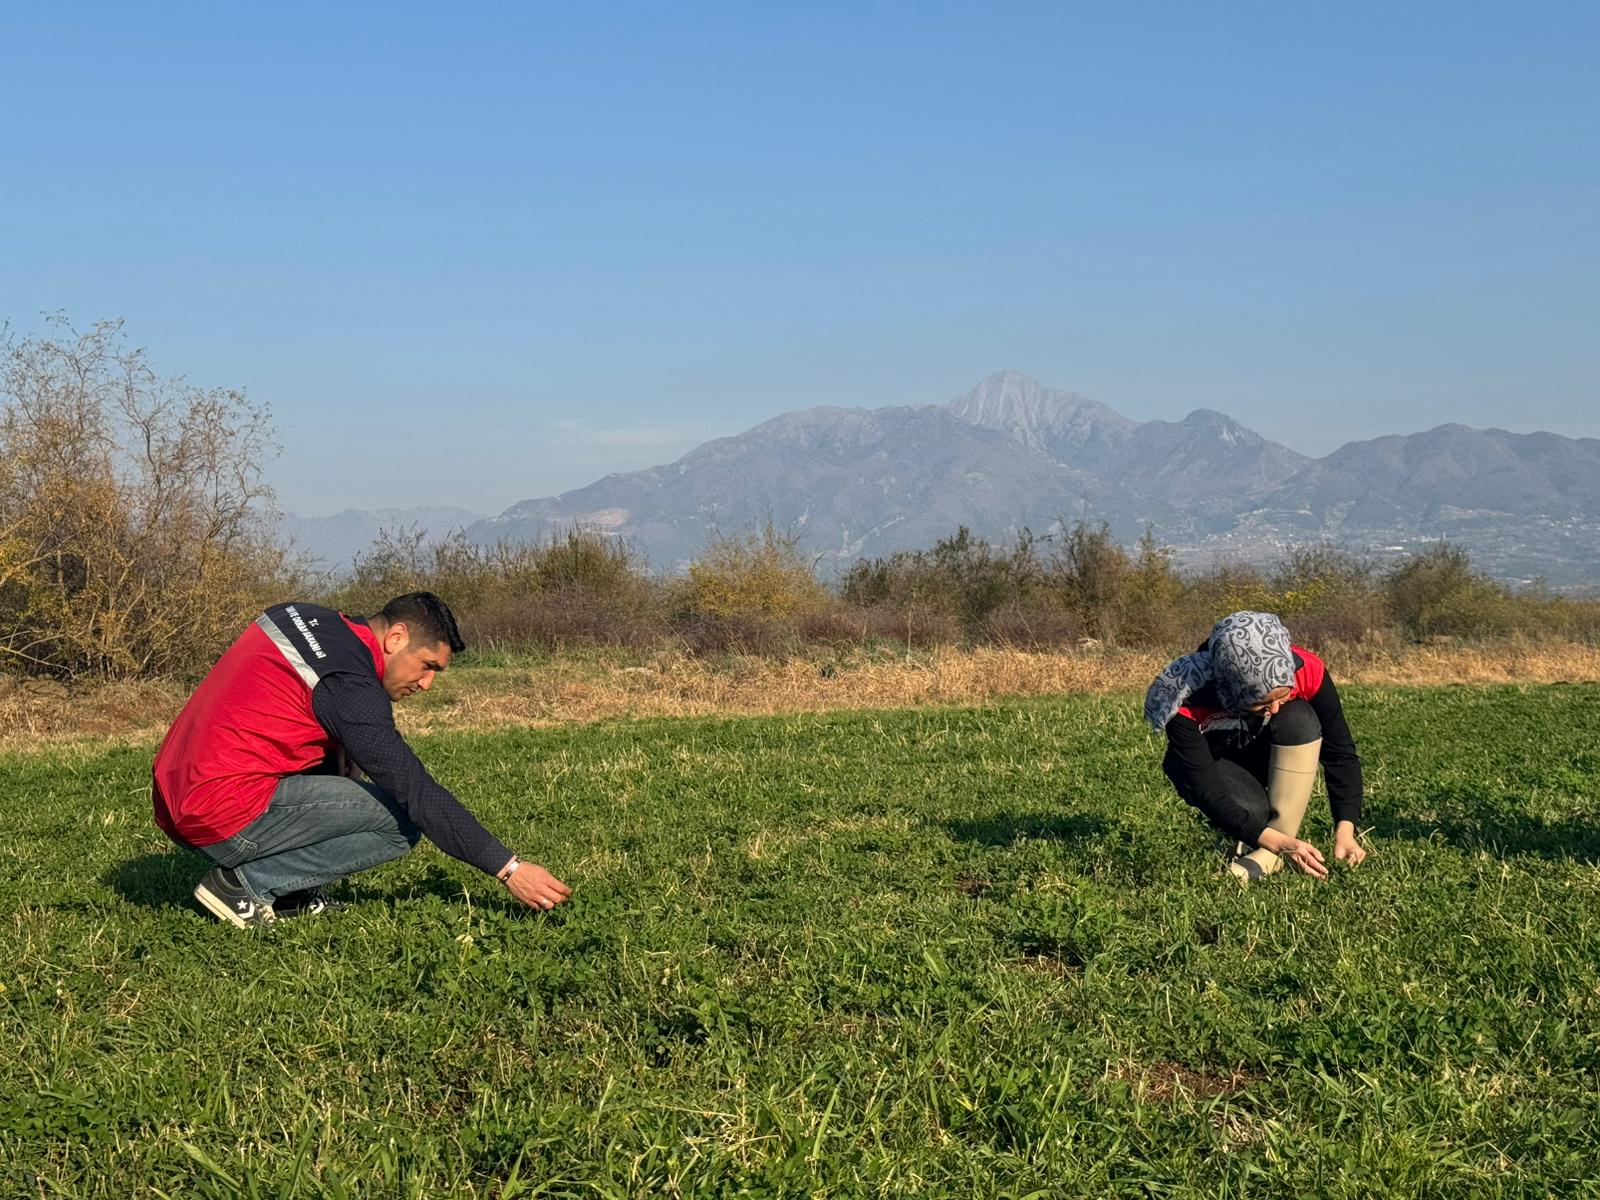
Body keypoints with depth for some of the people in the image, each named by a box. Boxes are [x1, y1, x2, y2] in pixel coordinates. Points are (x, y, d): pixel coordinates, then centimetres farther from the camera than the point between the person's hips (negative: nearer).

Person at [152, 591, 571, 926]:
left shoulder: (305, 619, 10)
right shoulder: (348, 684, -16)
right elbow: (419, 793, -17)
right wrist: (509, 869, -14)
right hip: (226, 816, -10)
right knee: (402, 823, -9)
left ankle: (287, 896, 8)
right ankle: (247, 884, -8)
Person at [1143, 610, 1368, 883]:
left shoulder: (1307, 671, -31)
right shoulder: (1187, 703, -37)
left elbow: (1340, 752, -21)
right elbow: (1207, 790, -36)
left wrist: (1345, 828, -33)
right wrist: (1280, 842, -44)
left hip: (1272, 758, 3)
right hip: (1209, 762, -3)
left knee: (1299, 718, -32)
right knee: (1250, 809, -36)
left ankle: (1269, 857, -25)